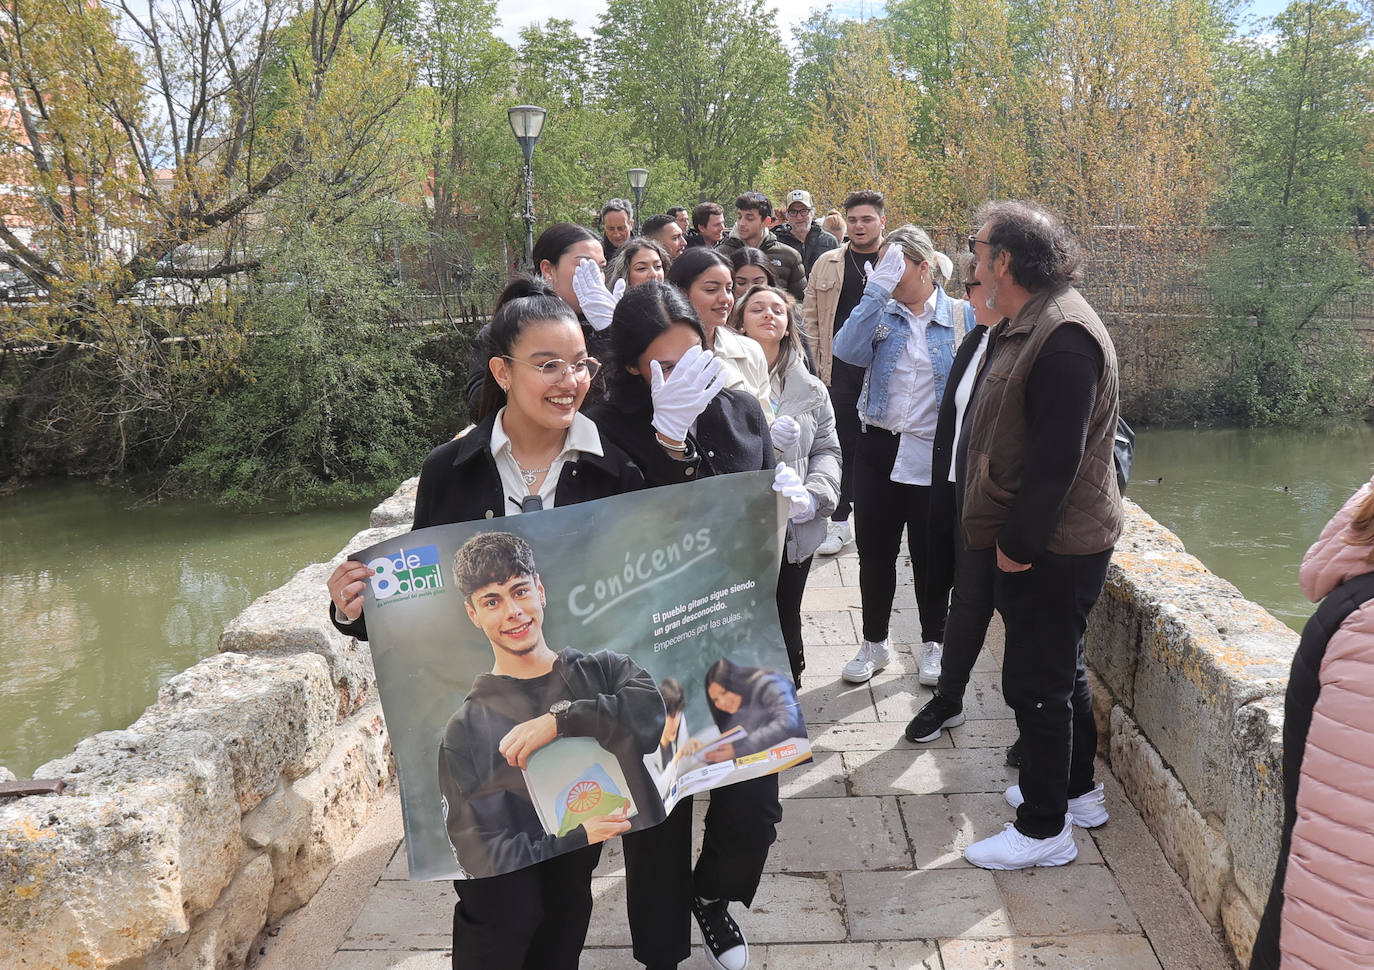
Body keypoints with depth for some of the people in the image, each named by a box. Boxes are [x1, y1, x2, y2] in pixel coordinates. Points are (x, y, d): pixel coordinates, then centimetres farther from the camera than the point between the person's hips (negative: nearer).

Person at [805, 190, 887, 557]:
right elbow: (810, 315, 11)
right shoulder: (828, 264, 9)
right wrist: (814, 363, 2)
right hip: (841, 370, 1)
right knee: (842, 443, 4)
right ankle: (840, 521, 13)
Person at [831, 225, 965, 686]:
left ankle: (933, 643, 29)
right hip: (879, 449, 2)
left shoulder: (960, 316, -2)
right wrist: (877, 289, -18)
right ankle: (874, 642, 27)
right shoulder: (881, 312, 2)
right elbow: (848, 351, -16)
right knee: (874, 549, 10)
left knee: (929, 552, 11)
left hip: (934, 454, -2)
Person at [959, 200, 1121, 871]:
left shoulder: (1062, 336, -23)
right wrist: (1011, 535, 13)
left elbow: (1056, 456, -26)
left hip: (1051, 548, -10)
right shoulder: (1029, 324, 10)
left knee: (1036, 682, 0)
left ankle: (1044, 828, 14)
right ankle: (1076, 790, 40)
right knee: (1059, 670, 22)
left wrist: (1020, 541, -19)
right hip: (1038, 539, 10)